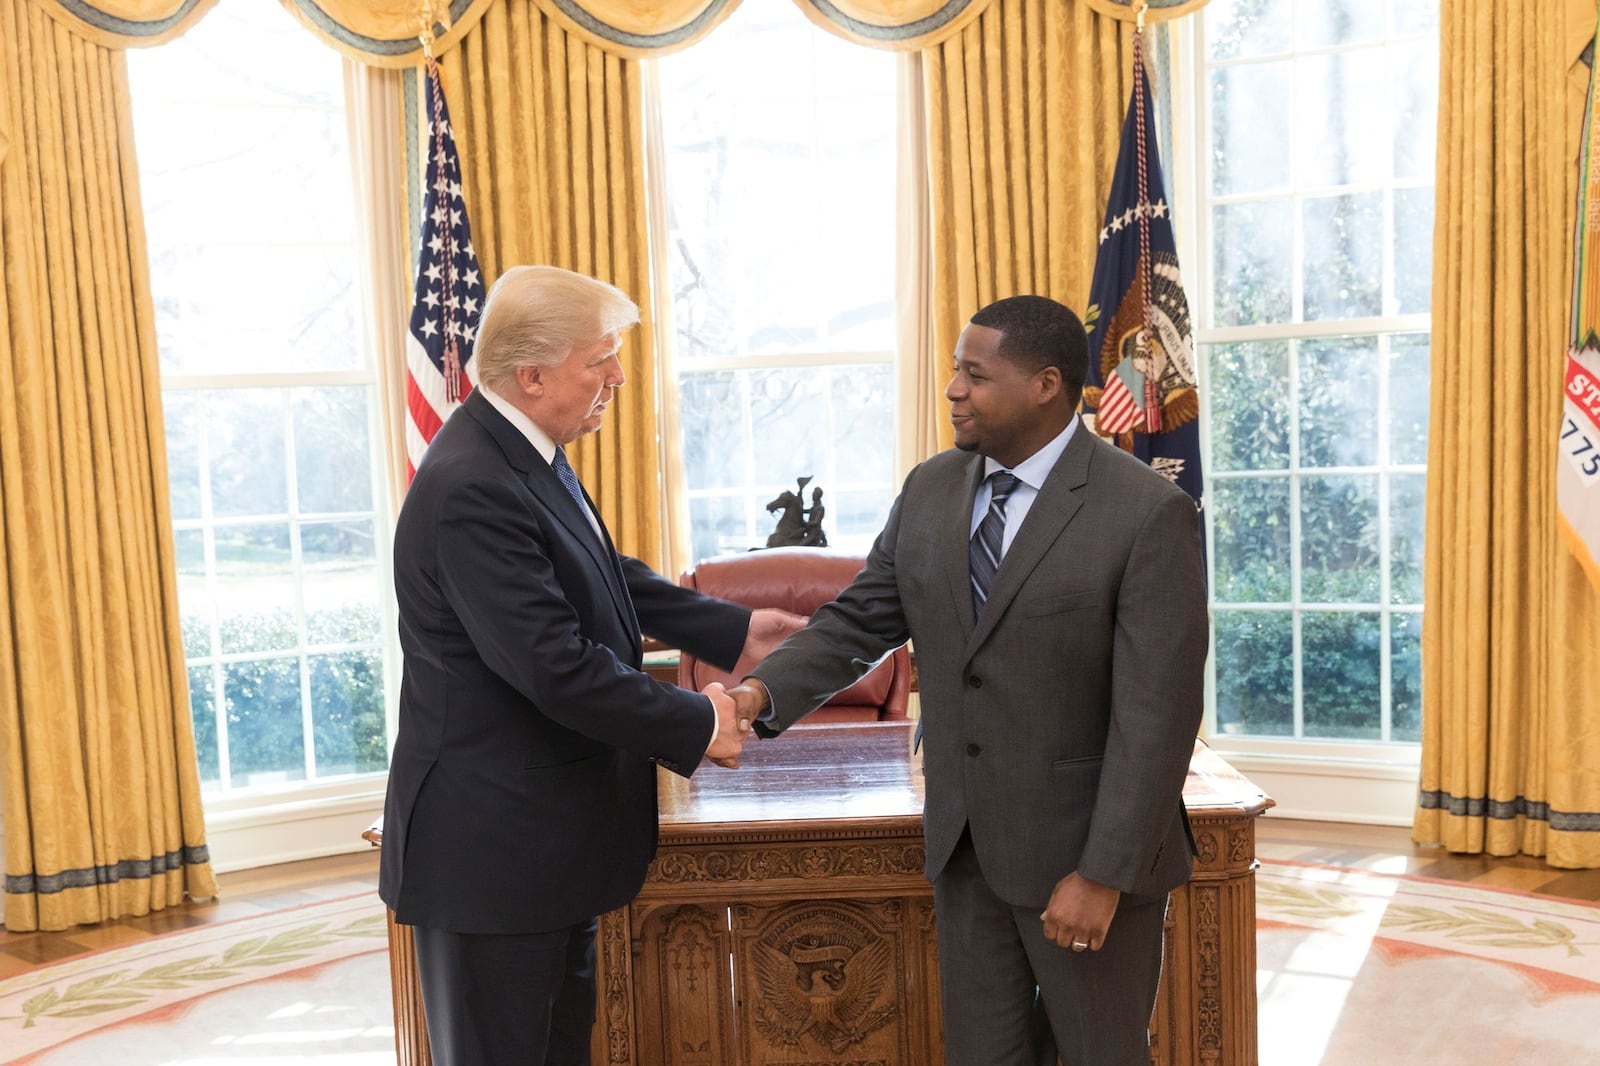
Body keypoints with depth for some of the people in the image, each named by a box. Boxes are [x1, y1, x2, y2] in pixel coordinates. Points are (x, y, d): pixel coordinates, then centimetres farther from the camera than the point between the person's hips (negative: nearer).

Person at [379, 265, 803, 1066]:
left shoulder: (525, 455, 4)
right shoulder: (472, 488, -26)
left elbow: (612, 580, 15)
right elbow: (558, 669, -28)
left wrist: (736, 630, 9)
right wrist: (697, 725, -17)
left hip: (548, 831, 9)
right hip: (492, 846, -9)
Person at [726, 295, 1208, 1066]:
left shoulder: (1147, 514, -16)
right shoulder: (929, 490, 1)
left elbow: (1155, 716, -17)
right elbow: (859, 620, 5)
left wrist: (1103, 874, -18)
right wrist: (766, 691, -12)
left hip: (1082, 851, -5)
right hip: (964, 843, 5)